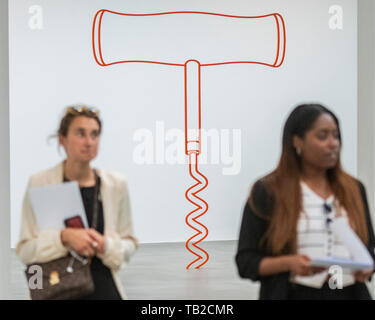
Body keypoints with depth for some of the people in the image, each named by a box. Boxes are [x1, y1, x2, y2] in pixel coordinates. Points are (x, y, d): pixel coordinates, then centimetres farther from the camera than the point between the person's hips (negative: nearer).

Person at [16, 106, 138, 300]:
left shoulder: (116, 183, 0)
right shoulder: (39, 183, -6)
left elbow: (129, 244, 6)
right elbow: (25, 250, -6)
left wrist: (107, 245, -15)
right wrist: (64, 237, -21)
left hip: (104, 289, 2)